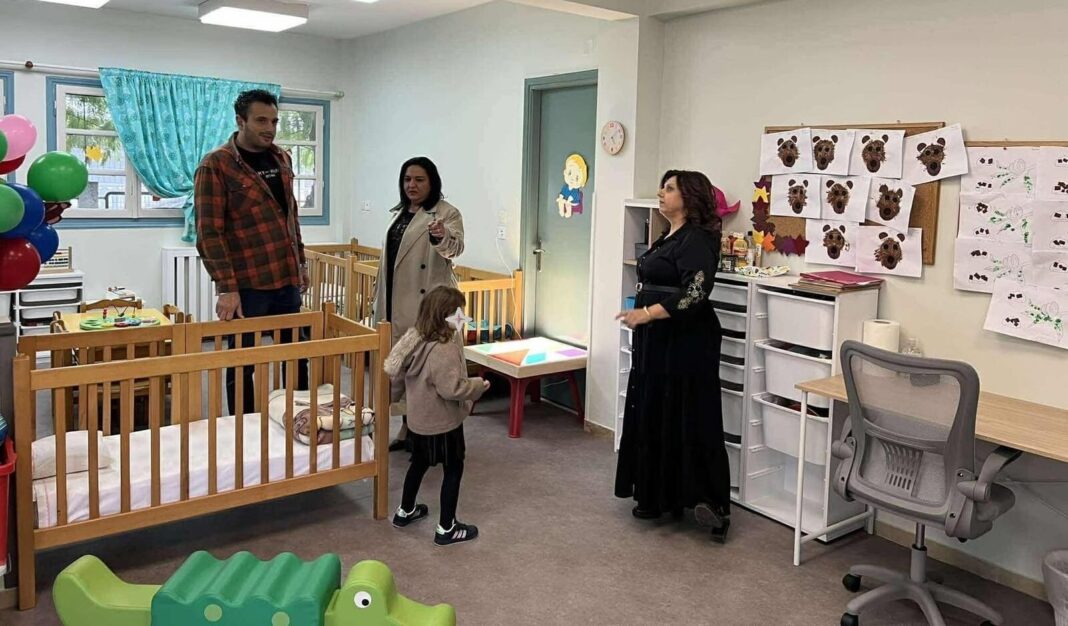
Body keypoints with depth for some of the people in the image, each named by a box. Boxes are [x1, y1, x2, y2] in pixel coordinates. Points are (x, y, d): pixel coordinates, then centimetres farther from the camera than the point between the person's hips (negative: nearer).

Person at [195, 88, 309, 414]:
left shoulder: (281, 158, 10)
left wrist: (301, 262, 19)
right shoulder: (216, 165, -9)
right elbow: (209, 233, -14)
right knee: (242, 363, 6)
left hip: (287, 280, 6)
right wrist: (226, 288, -19)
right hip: (247, 286, -6)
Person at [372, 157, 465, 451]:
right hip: (397, 302, 8)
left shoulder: (447, 213, -9)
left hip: (427, 304, -8)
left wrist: (442, 236, -50)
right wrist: (381, 297, 21)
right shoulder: (400, 213, 15)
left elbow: (455, 247, -27)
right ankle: (407, 428, 25)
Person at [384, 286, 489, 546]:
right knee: (454, 469, 8)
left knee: (419, 463, 26)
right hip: (442, 423, -8)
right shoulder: (444, 350, -29)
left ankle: (405, 512, 44)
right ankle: (446, 529, 16)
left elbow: (397, 373, 6)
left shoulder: (416, 339, -3)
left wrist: (397, 394, 24)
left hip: (418, 419, 9)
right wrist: (478, 386, -17)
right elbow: (451, 389, -33)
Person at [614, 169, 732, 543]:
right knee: (653, 418, 10)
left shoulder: (697, 239, -13)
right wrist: (642, 316, 24)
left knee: (689, 421, -6)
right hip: (655, 343, 9)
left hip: (685, 344, -9)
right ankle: (658, 496, 19)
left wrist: (648, 313, -29)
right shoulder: (669, 237, 15)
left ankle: (711, 501, 3)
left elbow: (695, 292, -25)